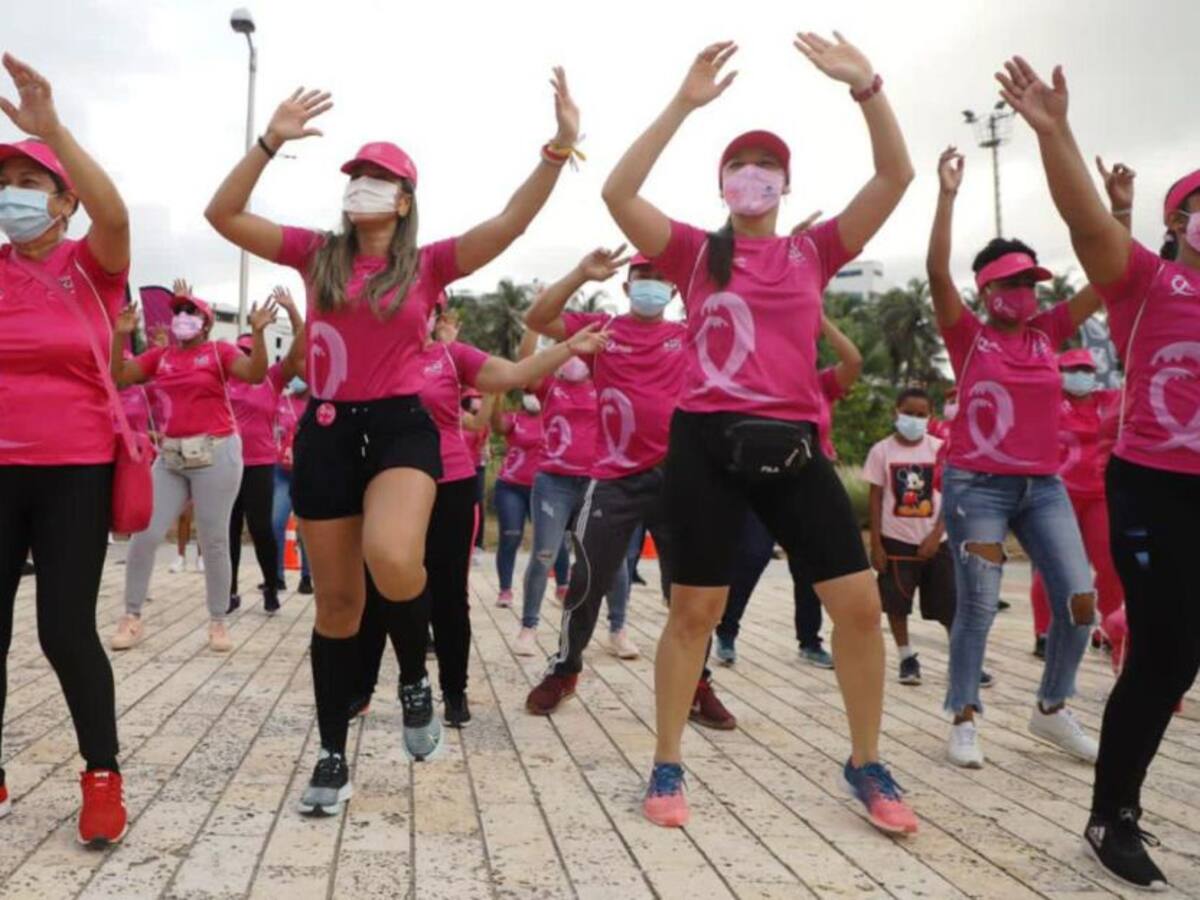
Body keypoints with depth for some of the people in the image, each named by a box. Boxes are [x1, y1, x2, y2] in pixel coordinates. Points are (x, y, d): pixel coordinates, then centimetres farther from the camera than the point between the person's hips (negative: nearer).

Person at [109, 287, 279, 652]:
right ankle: (132, 618, 14)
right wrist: (120, 335, -3)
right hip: (170, 456, 4)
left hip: (215, 453, -4)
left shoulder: (219, 351, 0)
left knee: (214, 541, 0)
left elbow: (256, 375, -15)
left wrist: (258, 333, -26)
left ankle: (218, 623, 12)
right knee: (144, 535, 1)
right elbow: (117, 377, 7)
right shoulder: (159, 356, 12)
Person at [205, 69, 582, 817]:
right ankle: (333, 757, 23)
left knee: (392, 560, -32)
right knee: (336, 602, 7)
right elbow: (223, 216, 1)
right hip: (327, 431, 3)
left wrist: (560, 147, -19)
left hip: (401, 426, -2)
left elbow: (513, 221, -8)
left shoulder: (428, 264, 2)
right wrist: (271, 143, -10)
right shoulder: (317, 253, 8)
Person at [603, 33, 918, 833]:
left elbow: (897, 176, 2)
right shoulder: (696, 252, 6)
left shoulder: (815, 252, 11)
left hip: (793, 445, 2)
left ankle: (868, 766, 20)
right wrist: (685, 102, -12)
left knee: (861, 602, 0)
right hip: (708, 442, -2)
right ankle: (668, 766, 21)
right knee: (694, 612, 4)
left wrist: (866, 86, -9)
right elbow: (618, 193, -8)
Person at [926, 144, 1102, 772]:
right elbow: (937, 271, -18)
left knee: (1079, 601, 1)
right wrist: (948, 194, -20)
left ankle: (1052, 710, 22)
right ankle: (964, 720, 13)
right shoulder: (968, 337, -4)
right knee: (977, 608, -2)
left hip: (1042, 485, 5)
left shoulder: (1047, 334, 8)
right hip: (977, 485, -5)